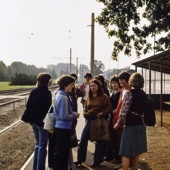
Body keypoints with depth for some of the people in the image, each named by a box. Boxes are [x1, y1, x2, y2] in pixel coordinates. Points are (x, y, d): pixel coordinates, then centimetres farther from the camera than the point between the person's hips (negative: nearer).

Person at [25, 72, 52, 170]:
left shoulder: (33, 92, 5)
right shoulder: (47, 92, -14)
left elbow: (28, 106, 7)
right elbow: (48, 108, -17)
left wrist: (32, 118, 15)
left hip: (34, 121, 7)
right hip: (43, 121, -7)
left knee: (38, 144, 20)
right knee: (42, 146, 1)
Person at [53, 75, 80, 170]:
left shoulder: (60, 94, 9)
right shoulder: (63, 97, -21)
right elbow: (64, 117, -25)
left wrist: (73, 113, 4)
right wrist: (74, 115, -9)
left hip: (61, 128, 10)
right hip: (63, 129, -10)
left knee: (63, 152, 20)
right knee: (61, 153, 3)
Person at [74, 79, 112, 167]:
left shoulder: (104, 97, -4)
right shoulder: (89, 97, 11)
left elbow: (109, 108, -9)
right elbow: (85, 108, 17)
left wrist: (101, 114, -19)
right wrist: (86, 114, -3)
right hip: (89, 120, 4)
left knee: (99, 141, 7)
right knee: (83, 140, 1)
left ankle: (97, 161, 19)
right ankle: (80, 159, 13)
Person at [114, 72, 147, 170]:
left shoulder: (129, 93, -14)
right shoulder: (144, 94, 7)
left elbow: (124, 111, -15)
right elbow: (144, 110, 10)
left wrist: (118, 123, -3)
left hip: (131, 125, -7)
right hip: (140, 125, 7)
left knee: (126, 152, -1)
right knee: (136, 152, 17)